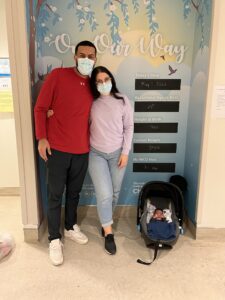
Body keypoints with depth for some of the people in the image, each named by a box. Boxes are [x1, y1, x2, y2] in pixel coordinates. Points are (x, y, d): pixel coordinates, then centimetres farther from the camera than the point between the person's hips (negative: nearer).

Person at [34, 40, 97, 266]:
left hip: (82, 150, 4)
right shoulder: (57, 75, -6)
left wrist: (92, 141, 9)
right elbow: (40, 108, -5)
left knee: (74, 192, 17)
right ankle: (54, 239, 21)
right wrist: (41, 138, -11)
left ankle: (71, 227, 37)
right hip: (57, 148, -4)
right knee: (55, 194, 5)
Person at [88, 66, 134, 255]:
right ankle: (108, 233, 11)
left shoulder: (122, 100, -3)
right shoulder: (90, 102, -3)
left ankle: (106, 222, 38)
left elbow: (129, 127, 0)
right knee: (104, 194, -7)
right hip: (96, 153, -1)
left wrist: (125, 152, -6)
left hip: (117, 153, 1)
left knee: (115, 192, 12)